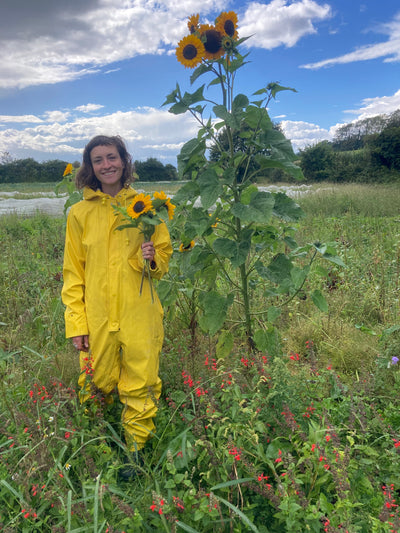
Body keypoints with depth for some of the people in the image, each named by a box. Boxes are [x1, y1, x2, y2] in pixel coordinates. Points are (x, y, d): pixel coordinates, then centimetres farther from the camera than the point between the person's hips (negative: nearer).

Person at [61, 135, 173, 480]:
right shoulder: (80, 213, 2)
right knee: (97, 384, 12)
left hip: (139, 315, 0)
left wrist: (151, 258, -15)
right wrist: (76, 322, -1)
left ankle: (136, 452, 30)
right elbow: (73, 273, 5)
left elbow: (164, 258, 9)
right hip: (96, 318, 1)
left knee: (140, 387, 7)